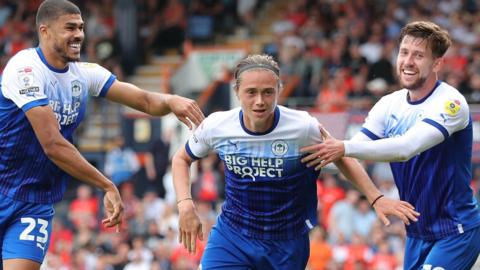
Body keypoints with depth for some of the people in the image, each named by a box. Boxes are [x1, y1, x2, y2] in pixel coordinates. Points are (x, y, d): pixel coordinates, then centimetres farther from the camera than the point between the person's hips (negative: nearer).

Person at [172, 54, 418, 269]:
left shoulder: (304, 127, -17)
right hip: (230, 236, 0)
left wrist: (376, 199, -7)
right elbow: (182, 159, 8)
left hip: (287, 245, 0)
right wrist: (185, 205, -6)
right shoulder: (216, 126, -12)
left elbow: (342, 159, 1)